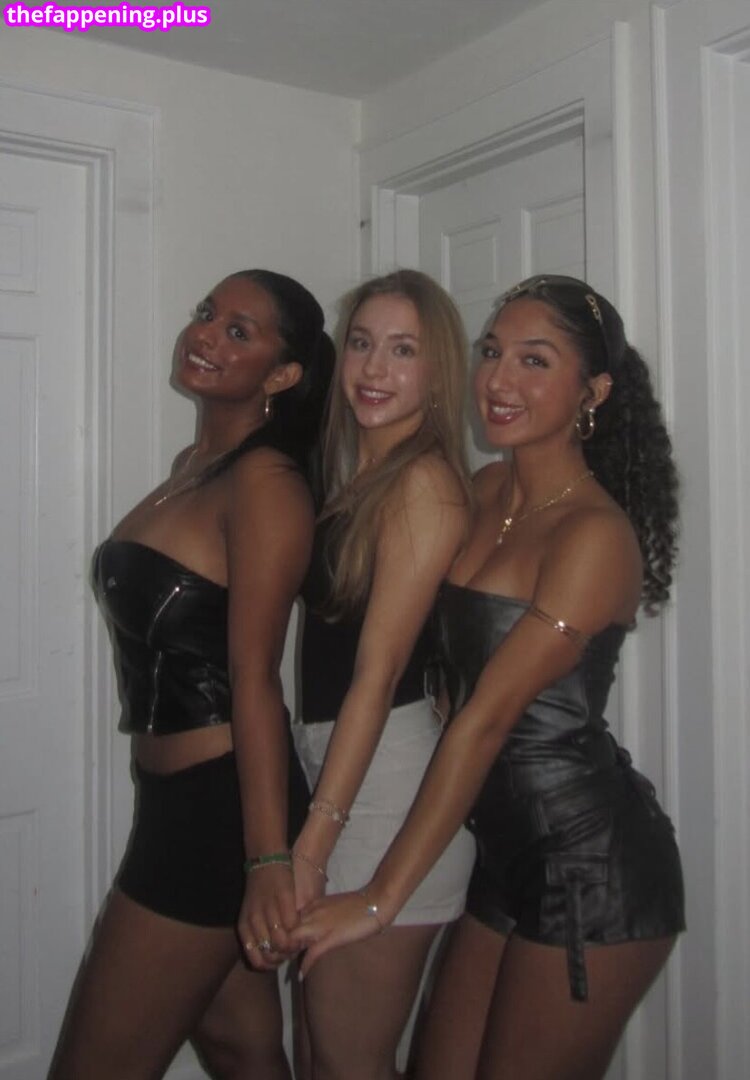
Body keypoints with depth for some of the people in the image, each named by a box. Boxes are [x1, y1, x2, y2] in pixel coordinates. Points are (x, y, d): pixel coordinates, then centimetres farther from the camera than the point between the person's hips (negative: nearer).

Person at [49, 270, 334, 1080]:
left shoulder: (264, 482, -15)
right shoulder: (193, 464, 12)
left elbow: (254, 677, -22)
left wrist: (269, 858, -23)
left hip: (218, 810, -9)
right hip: (180, 799, 9)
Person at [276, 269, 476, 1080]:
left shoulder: (426, 481, -13)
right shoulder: (350, 476, 12)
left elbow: (379, 671, -18)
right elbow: (331, 653, 11)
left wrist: (312, 840, -18)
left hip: (388, 772, -8)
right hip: (327, 759, 9)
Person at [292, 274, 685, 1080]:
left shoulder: (594, 533, -18)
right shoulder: (487, 491, 4)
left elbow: (488, 717, -20)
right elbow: (458, 677, 11)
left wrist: (380, 899, -17)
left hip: (593, 865, -7)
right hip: (509, 852, 7)